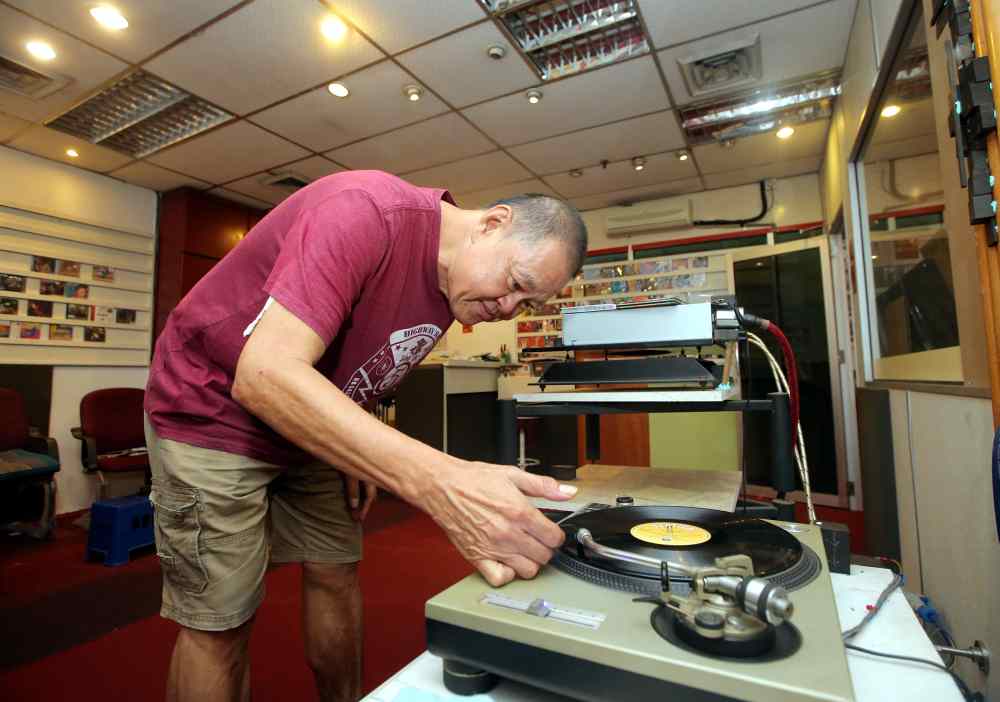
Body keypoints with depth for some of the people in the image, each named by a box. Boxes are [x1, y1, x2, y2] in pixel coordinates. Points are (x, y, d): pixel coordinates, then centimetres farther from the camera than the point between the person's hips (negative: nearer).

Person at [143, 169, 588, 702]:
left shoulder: (453, 289, -3)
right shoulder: (365, 213, -30)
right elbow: (263, 376, -39)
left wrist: (360, 452, -6)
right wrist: (441, 484, -49)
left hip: (305, 425, 7)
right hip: (212, 412, -6)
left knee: (336, 573, 11)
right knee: (219, 622, -2)